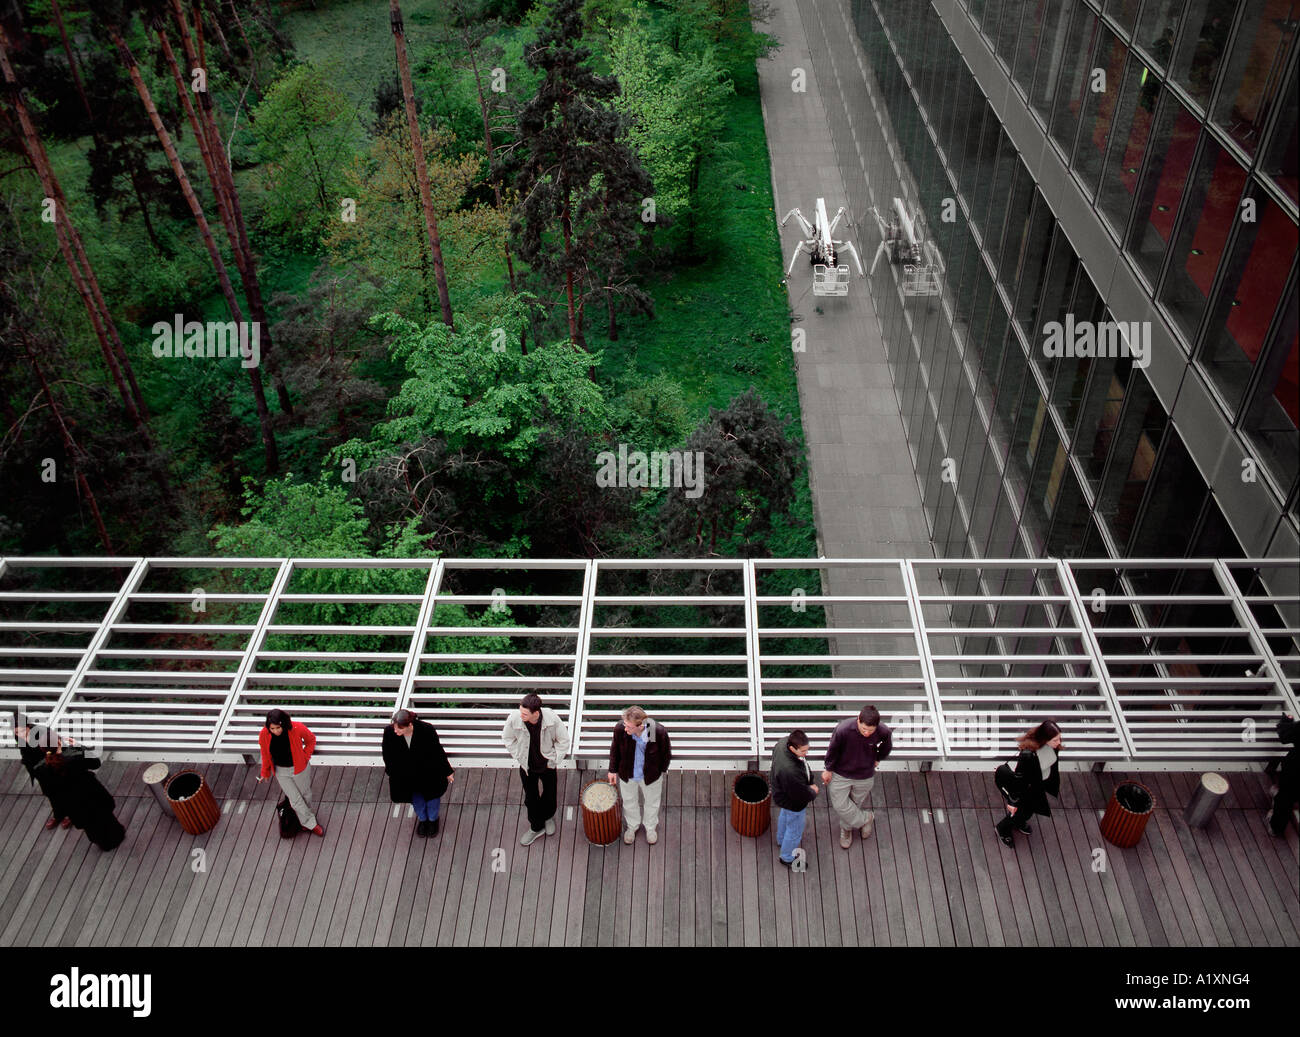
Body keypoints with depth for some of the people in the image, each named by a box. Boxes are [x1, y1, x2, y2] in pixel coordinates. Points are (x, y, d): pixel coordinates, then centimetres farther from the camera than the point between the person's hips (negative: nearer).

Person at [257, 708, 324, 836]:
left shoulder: (298, 729, -29)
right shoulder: (264, 735, -24)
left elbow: (311, 740, -6)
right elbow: (265, 754, -4)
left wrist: (305, 757, -9)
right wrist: (265, 772, 8)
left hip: (299, 768, 0)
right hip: (280, 771, 1)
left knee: (305, 795, 21)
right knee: (295, 800, 8)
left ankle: (308, 814, 51)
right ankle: (311, 824, 31)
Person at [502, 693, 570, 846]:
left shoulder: (552, 718, -31)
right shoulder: (514, 719, -29)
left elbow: (564, 740, -12)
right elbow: (507, 738, -5)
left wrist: (554, 760, -9)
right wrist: (519, 757, -4)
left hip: (547, 765, 0)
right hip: (527, 767, 1)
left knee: (549, 795, 21)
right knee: (531, 798, 17)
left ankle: (548, 817, 53)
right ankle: (536, 828, 42)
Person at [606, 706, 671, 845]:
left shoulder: (659, 732, -37)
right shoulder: (620, 729, -33)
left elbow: (666, 754, -14)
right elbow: (615, 750, -10)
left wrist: (661, 770, 1)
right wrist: (613, 770, 2)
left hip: (651, 775, -1)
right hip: (627, 774, 1)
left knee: (652, 802, 28)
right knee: (629, 802, 28)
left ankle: (651, 827, 59)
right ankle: (632, 826, 60)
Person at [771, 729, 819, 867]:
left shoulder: (783, 743, -24)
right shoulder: (790, 771, -48)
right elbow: (802, 795, -34)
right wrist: (813, 791, -9)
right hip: (794, 804, -9)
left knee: (784, 815, 36)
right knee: (795, 830, 18)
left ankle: (781, 840, 65)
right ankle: (787, 858, 45)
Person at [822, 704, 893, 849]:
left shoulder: (884, 732, -28)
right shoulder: (843, 730, -36)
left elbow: (887, 746, 0)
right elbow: (832, 750, -15)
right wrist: (828, 769, -1)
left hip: (864, 776, 2)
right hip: (840, 774, -2)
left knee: (858, 804, 21)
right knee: (839, 805, 4)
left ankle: (846, 828, 52)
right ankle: (866, 818, 34)